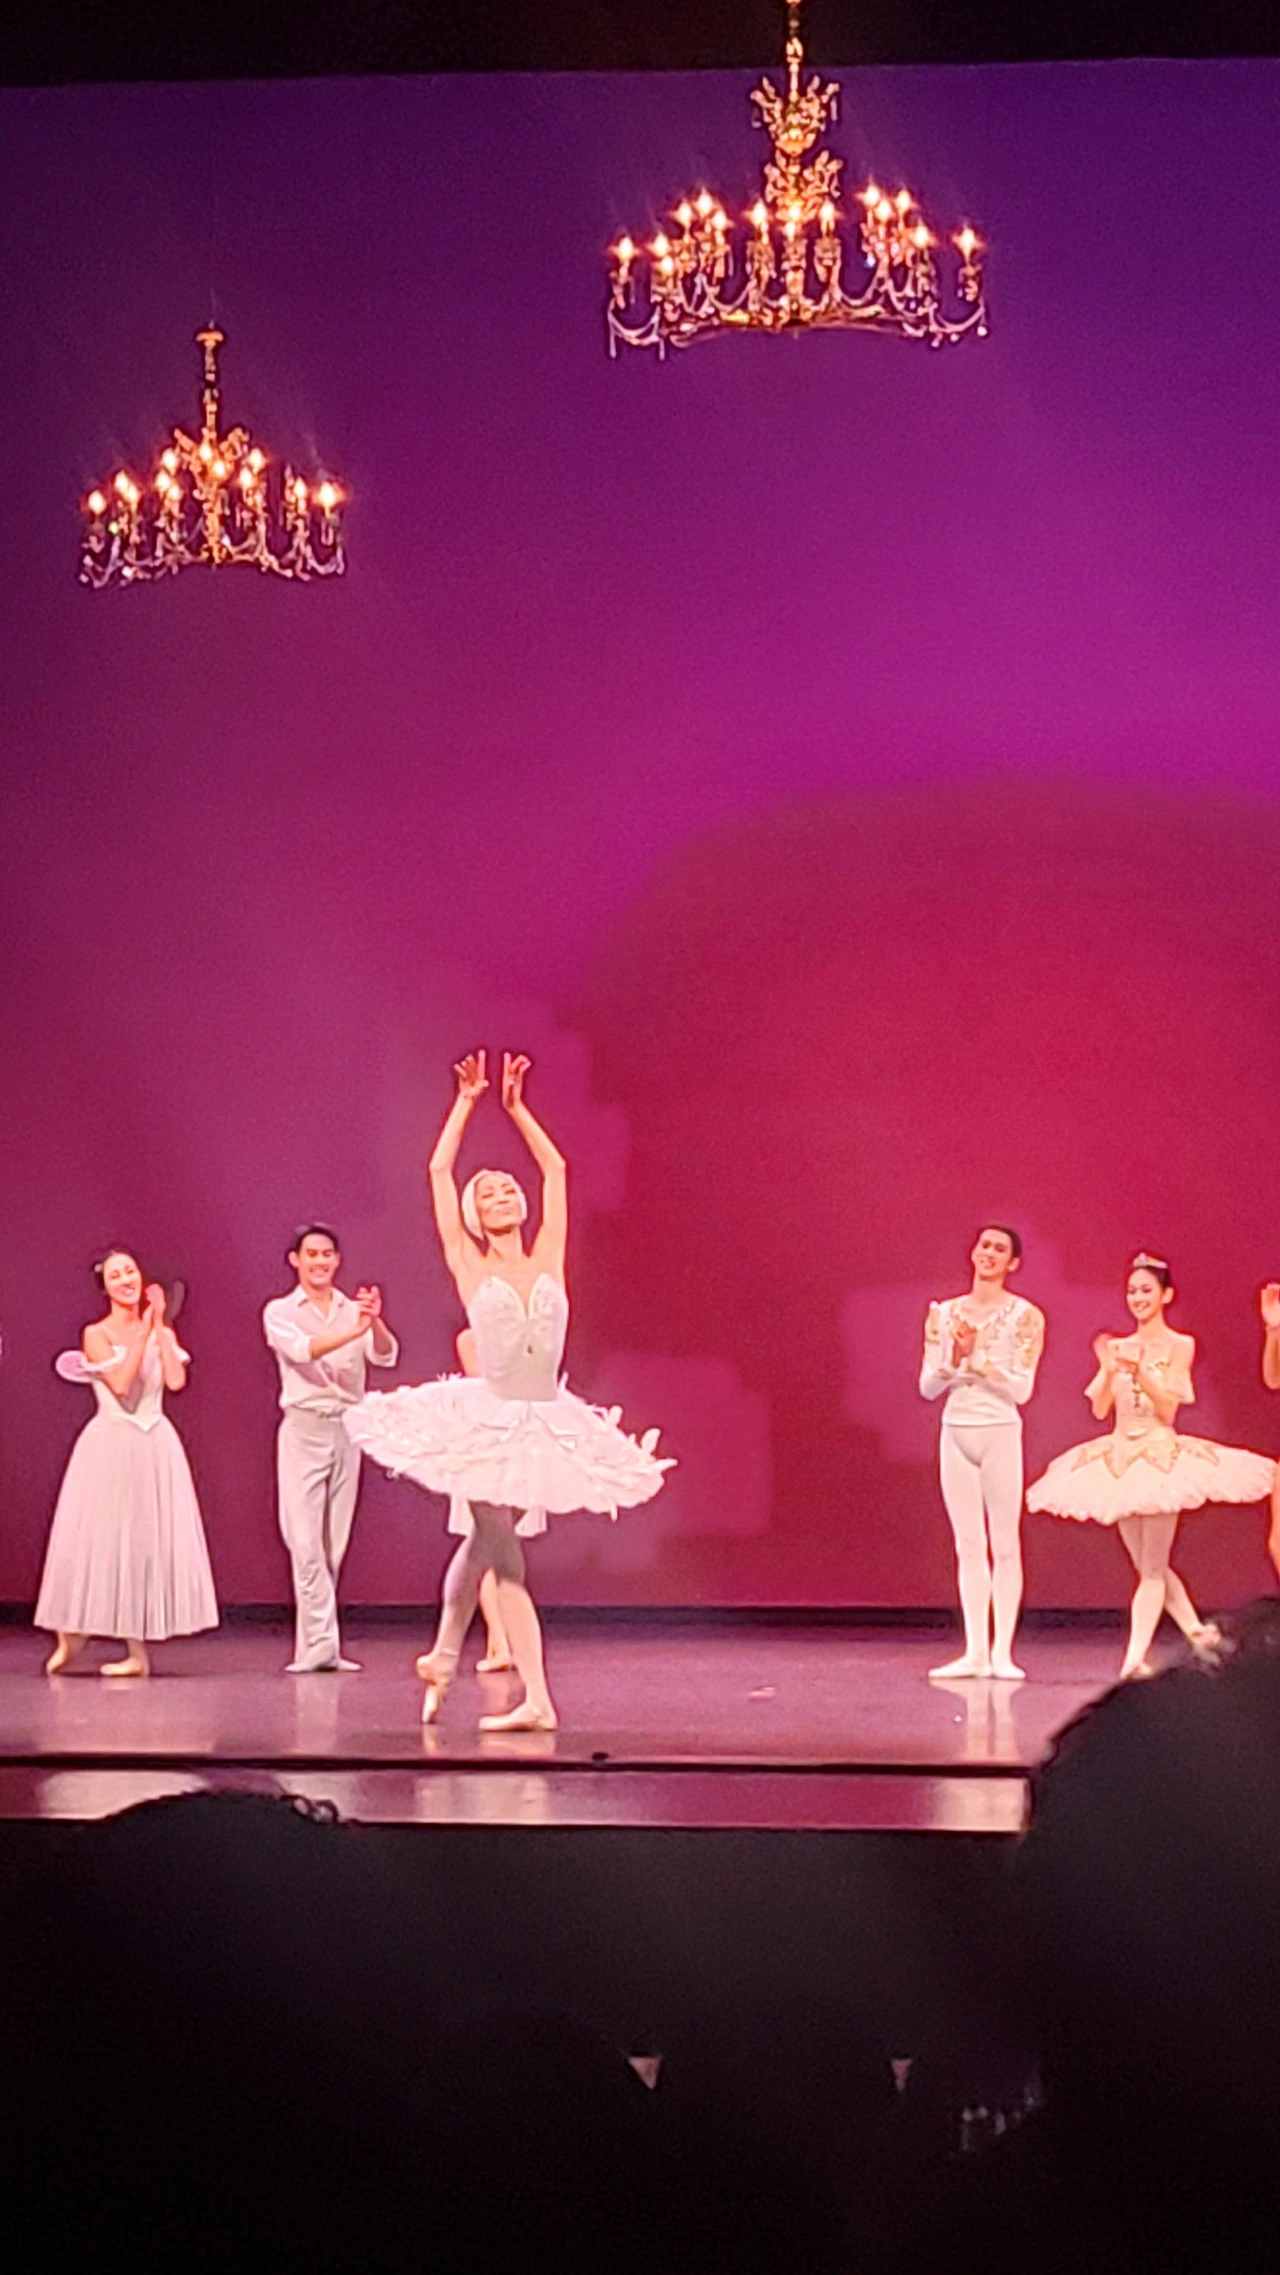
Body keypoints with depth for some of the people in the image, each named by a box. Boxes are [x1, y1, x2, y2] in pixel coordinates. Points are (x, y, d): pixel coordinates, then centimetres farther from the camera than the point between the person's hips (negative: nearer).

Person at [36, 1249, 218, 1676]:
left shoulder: (161, 1333, 10)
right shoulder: (96, 1335, -1)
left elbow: (176, 1380, -7)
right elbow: (120, 1382, -15)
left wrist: (159, 1325, -6)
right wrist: (143, 1330, -12)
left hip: (156, 1446, 3)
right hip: (110, 1444, -3)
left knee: (150, 1540, 0)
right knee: (97, 1539, -2)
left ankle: (138, 1648, 3)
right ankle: (70, 1640, 11)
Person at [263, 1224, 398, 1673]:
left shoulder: (354, 1311, 10)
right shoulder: (280, 1312, 3)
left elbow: (385, 1357, -6)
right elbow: (301, 1349, -16)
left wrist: (376, 1322, -27)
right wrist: (353, 1331, -31)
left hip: (347, 1429, 3)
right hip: (304, 1428, -3)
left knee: (334, 1543, 5)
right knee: (305, 1540, -10)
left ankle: (313, 1645, 12)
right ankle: (321, 1645, -11)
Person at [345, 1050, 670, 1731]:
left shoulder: (548, 1261, 9)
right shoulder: (469, 1266, 2)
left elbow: (555, 1169, 15)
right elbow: (439, 1171, 3)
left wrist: (517, 1107, 19)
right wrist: (466, 1102, 10)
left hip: (545, 1425, 3)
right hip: (488, 1420, -3)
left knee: (486, 1544, 10)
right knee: (502, 1553, -5)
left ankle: (443, 1656, 29)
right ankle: (536, 1698, 1)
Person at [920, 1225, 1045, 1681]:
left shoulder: (1024, 1316, -1)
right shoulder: (945, 1314, 8)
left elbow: (1022, 1388, -8)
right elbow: (927, 1387, 6)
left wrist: (978, 1357, -16)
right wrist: (953, 1360, -12)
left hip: (999, 1431, -3)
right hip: (955, 1432, 3)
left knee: (1004, 1544, -2)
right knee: (969, 1545, 6)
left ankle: (1002, 1653, 1)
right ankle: (975, 1652, 8)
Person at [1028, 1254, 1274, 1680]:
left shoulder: (1179, 1346, -1)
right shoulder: (1118, 1347, 9)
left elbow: (1168, 1408, -10)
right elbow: (1099, 1409, 0)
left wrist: (1138, 1372, -23)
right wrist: (1109, 1371, -16)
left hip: (1161, 1457, -5)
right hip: (1119, 1460, 5)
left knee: (1153, 1567, -6)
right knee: (1148, 1566, 10)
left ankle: (1136, 1657, -10)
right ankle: (1199, 1633, 24)